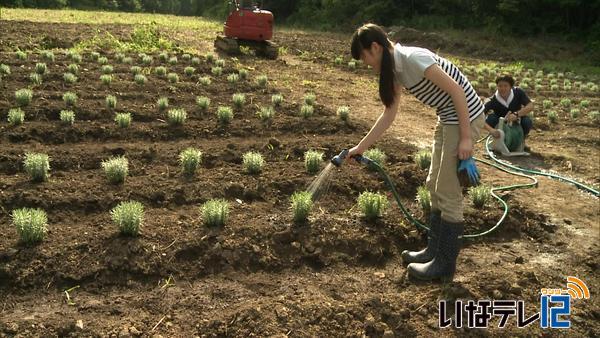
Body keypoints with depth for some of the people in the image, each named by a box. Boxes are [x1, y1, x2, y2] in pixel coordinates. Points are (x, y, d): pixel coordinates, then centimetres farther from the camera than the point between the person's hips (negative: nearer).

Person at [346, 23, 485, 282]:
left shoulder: (413, 58, -22)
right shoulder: (394, 68, 5)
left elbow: (457, 90, -22)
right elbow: (389, 114, 11)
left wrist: (465, 137, -21)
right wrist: (361, 147, 11)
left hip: (465, 116, -9)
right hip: (447, 118, 9)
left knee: (448, 192, -2)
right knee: (435, 186, 15)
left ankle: (445, 265, 11)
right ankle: (434, 251, 29)